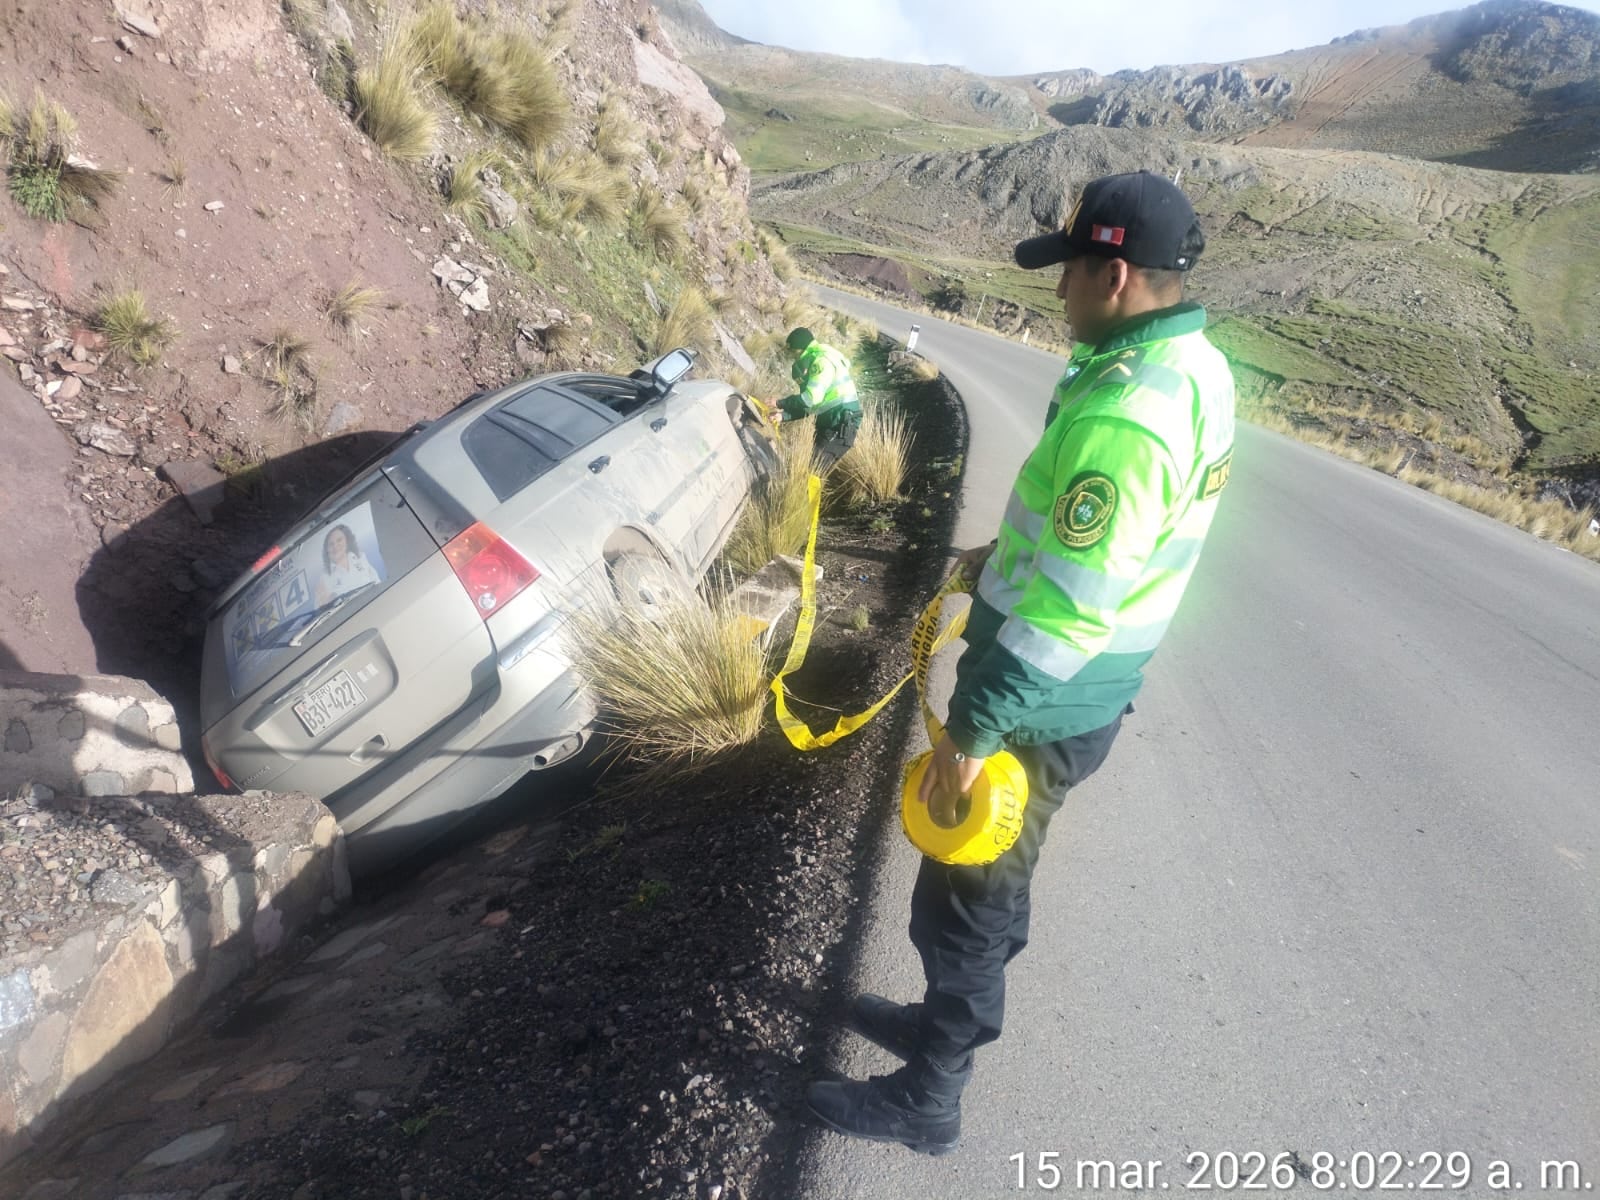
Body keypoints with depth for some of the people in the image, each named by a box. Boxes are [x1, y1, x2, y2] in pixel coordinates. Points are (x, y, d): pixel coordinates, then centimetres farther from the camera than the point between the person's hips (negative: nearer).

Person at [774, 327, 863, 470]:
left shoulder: (822, 360, -12)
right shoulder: (814, 363, 19)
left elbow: (812, 398, -22)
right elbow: (809, 406, 19)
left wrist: (781, 403, -13)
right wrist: (784, 415, 5)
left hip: (842, 423, -10)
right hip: (830, 423, 10)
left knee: (814, 470, -16)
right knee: (814, 469, 8)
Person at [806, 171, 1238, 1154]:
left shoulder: (1126, 415, -29)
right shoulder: (1195, 366, 3)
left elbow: (1068, 610, -29)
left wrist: (973, 731, -22)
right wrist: (1011, 553, 18)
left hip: (1041, 707, -9)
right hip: (1082, 695, 9)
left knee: (962, 901, 10)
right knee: (992, 879, 26)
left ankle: (927, 1099, 32)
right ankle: (951, 1021, 48)